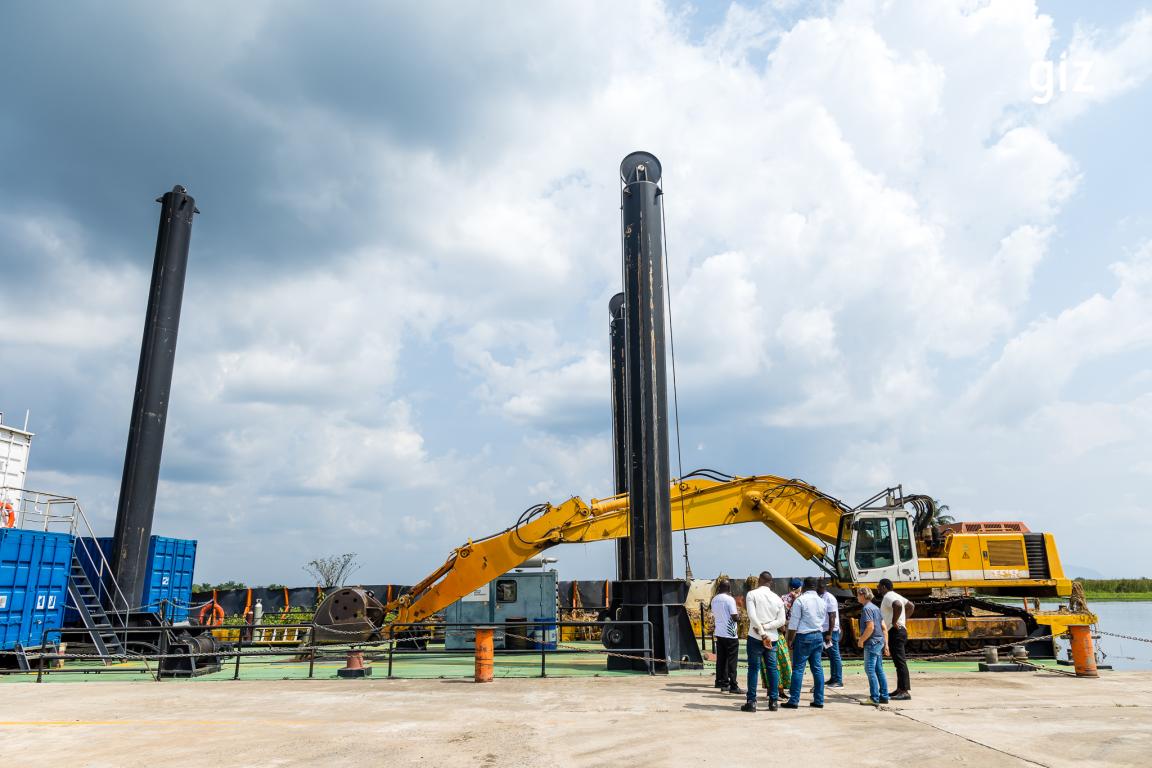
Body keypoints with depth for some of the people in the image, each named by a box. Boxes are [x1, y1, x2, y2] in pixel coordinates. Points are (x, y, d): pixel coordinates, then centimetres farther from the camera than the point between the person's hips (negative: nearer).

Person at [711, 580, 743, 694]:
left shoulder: (714, 600, 8)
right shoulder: (730, 599, -14)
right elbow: (735, 617, -19)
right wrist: (739, 614, 3)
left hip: (719, 633, 7)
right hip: (730, 634, -7)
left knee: (721, 659, 12)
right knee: (732, 661, -2)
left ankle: (721, 682, 15)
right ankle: (733, 686, -1)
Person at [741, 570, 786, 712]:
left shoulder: (752, 594, -5)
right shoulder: (777, 598, 7)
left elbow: (752, 616, -17)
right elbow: (781, 621, -1)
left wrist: (762, 633, -14)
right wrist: (765, 626, -6)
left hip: (755, 637, -3)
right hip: (772, 638, 4)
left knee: (753, 668, 1)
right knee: (772, 668, 10)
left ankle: (751, 702, 1)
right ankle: (774, 702, 11)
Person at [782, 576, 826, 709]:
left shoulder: (800, 600, -10)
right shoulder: (822, 601, 9)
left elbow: (794, 622, -10)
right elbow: (825, 619, 15)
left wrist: (790, 639, -4)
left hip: (804, 636, -6)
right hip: (818, 636, 6)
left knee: (798, 669, -3)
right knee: (817, 668, 10)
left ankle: (794, 701, -4)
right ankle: (819, 700, 13)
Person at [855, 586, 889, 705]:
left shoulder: (866, 608, -14)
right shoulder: (875, 607, 15)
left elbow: (870, 627, -22)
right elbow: (883, 627, 15)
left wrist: (861, 640, -12)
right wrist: (886, 644, 16)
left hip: (871, 643, -9)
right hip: (879, 642, 9)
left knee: (870, 670, -5)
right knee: (879, 670, 12)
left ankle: (874, 697, -5)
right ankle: (884, 696, 15)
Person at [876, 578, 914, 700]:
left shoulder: (888, 597, -13)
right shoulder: (895, 596, 19)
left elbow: (898, 605, -34)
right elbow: (911, 606, 29)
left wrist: (894, 621, -23)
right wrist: (904, 619, 22)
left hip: (895, 632, -11)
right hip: (900, 630, 11)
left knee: (900, 662, -11)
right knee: (899, 662, 14)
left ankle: (906, 691, -12)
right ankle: (900, 689, 19)